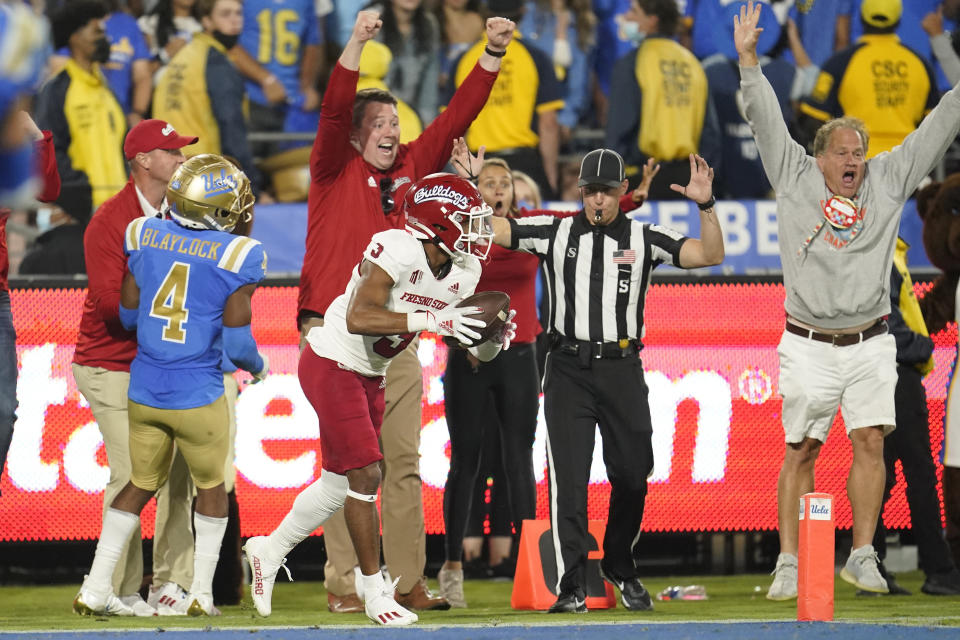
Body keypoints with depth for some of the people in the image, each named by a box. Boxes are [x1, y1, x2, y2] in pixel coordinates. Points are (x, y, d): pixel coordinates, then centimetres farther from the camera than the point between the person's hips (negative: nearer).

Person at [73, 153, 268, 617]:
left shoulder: (144, 237, -2)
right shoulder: (235, 256, -15)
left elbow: (128, 317, 9)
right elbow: (236, 344, -12)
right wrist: (259, 367, 10)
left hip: (144, 393, 4)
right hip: (199, 398, -4)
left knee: (141, 484, 19)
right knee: (211, 486, 18)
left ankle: (95, 590, 12)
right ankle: (201, 593, 18)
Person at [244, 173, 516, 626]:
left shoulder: (463, 272, -3)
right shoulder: (396, 251, -28)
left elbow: (472, 353, 5)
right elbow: (359, 319, -39)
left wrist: (494, 337, -18)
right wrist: (432, 320, -42)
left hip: (369, 375, 9)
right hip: (332, 364, -9)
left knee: (340, 483, 16)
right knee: (365, 476, -10)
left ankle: (269, 551, 36)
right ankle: (374, 591, -1)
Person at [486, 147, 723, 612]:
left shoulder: (643, 239, 5)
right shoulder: (555, 233, 6)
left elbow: (710, 255, -2)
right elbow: (488, 230, 3)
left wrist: (705, 206, -15)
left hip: (622, 370, 1)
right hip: (568, 369, -1)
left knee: (633, 476, 5)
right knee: (568, 478, -8)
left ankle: (620, 568, 29)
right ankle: (572, 587, -7)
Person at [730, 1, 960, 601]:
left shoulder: (888, 180, 8)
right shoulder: (795, 178, 3)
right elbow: (766, 119, 0)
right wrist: (748, 57, -7)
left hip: (870, 343, 2)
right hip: (809, 344, -2)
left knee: (871, 441, -9)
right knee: (802, 450, -2)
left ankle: (862, 557, -5)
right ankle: (789, 564, 1)